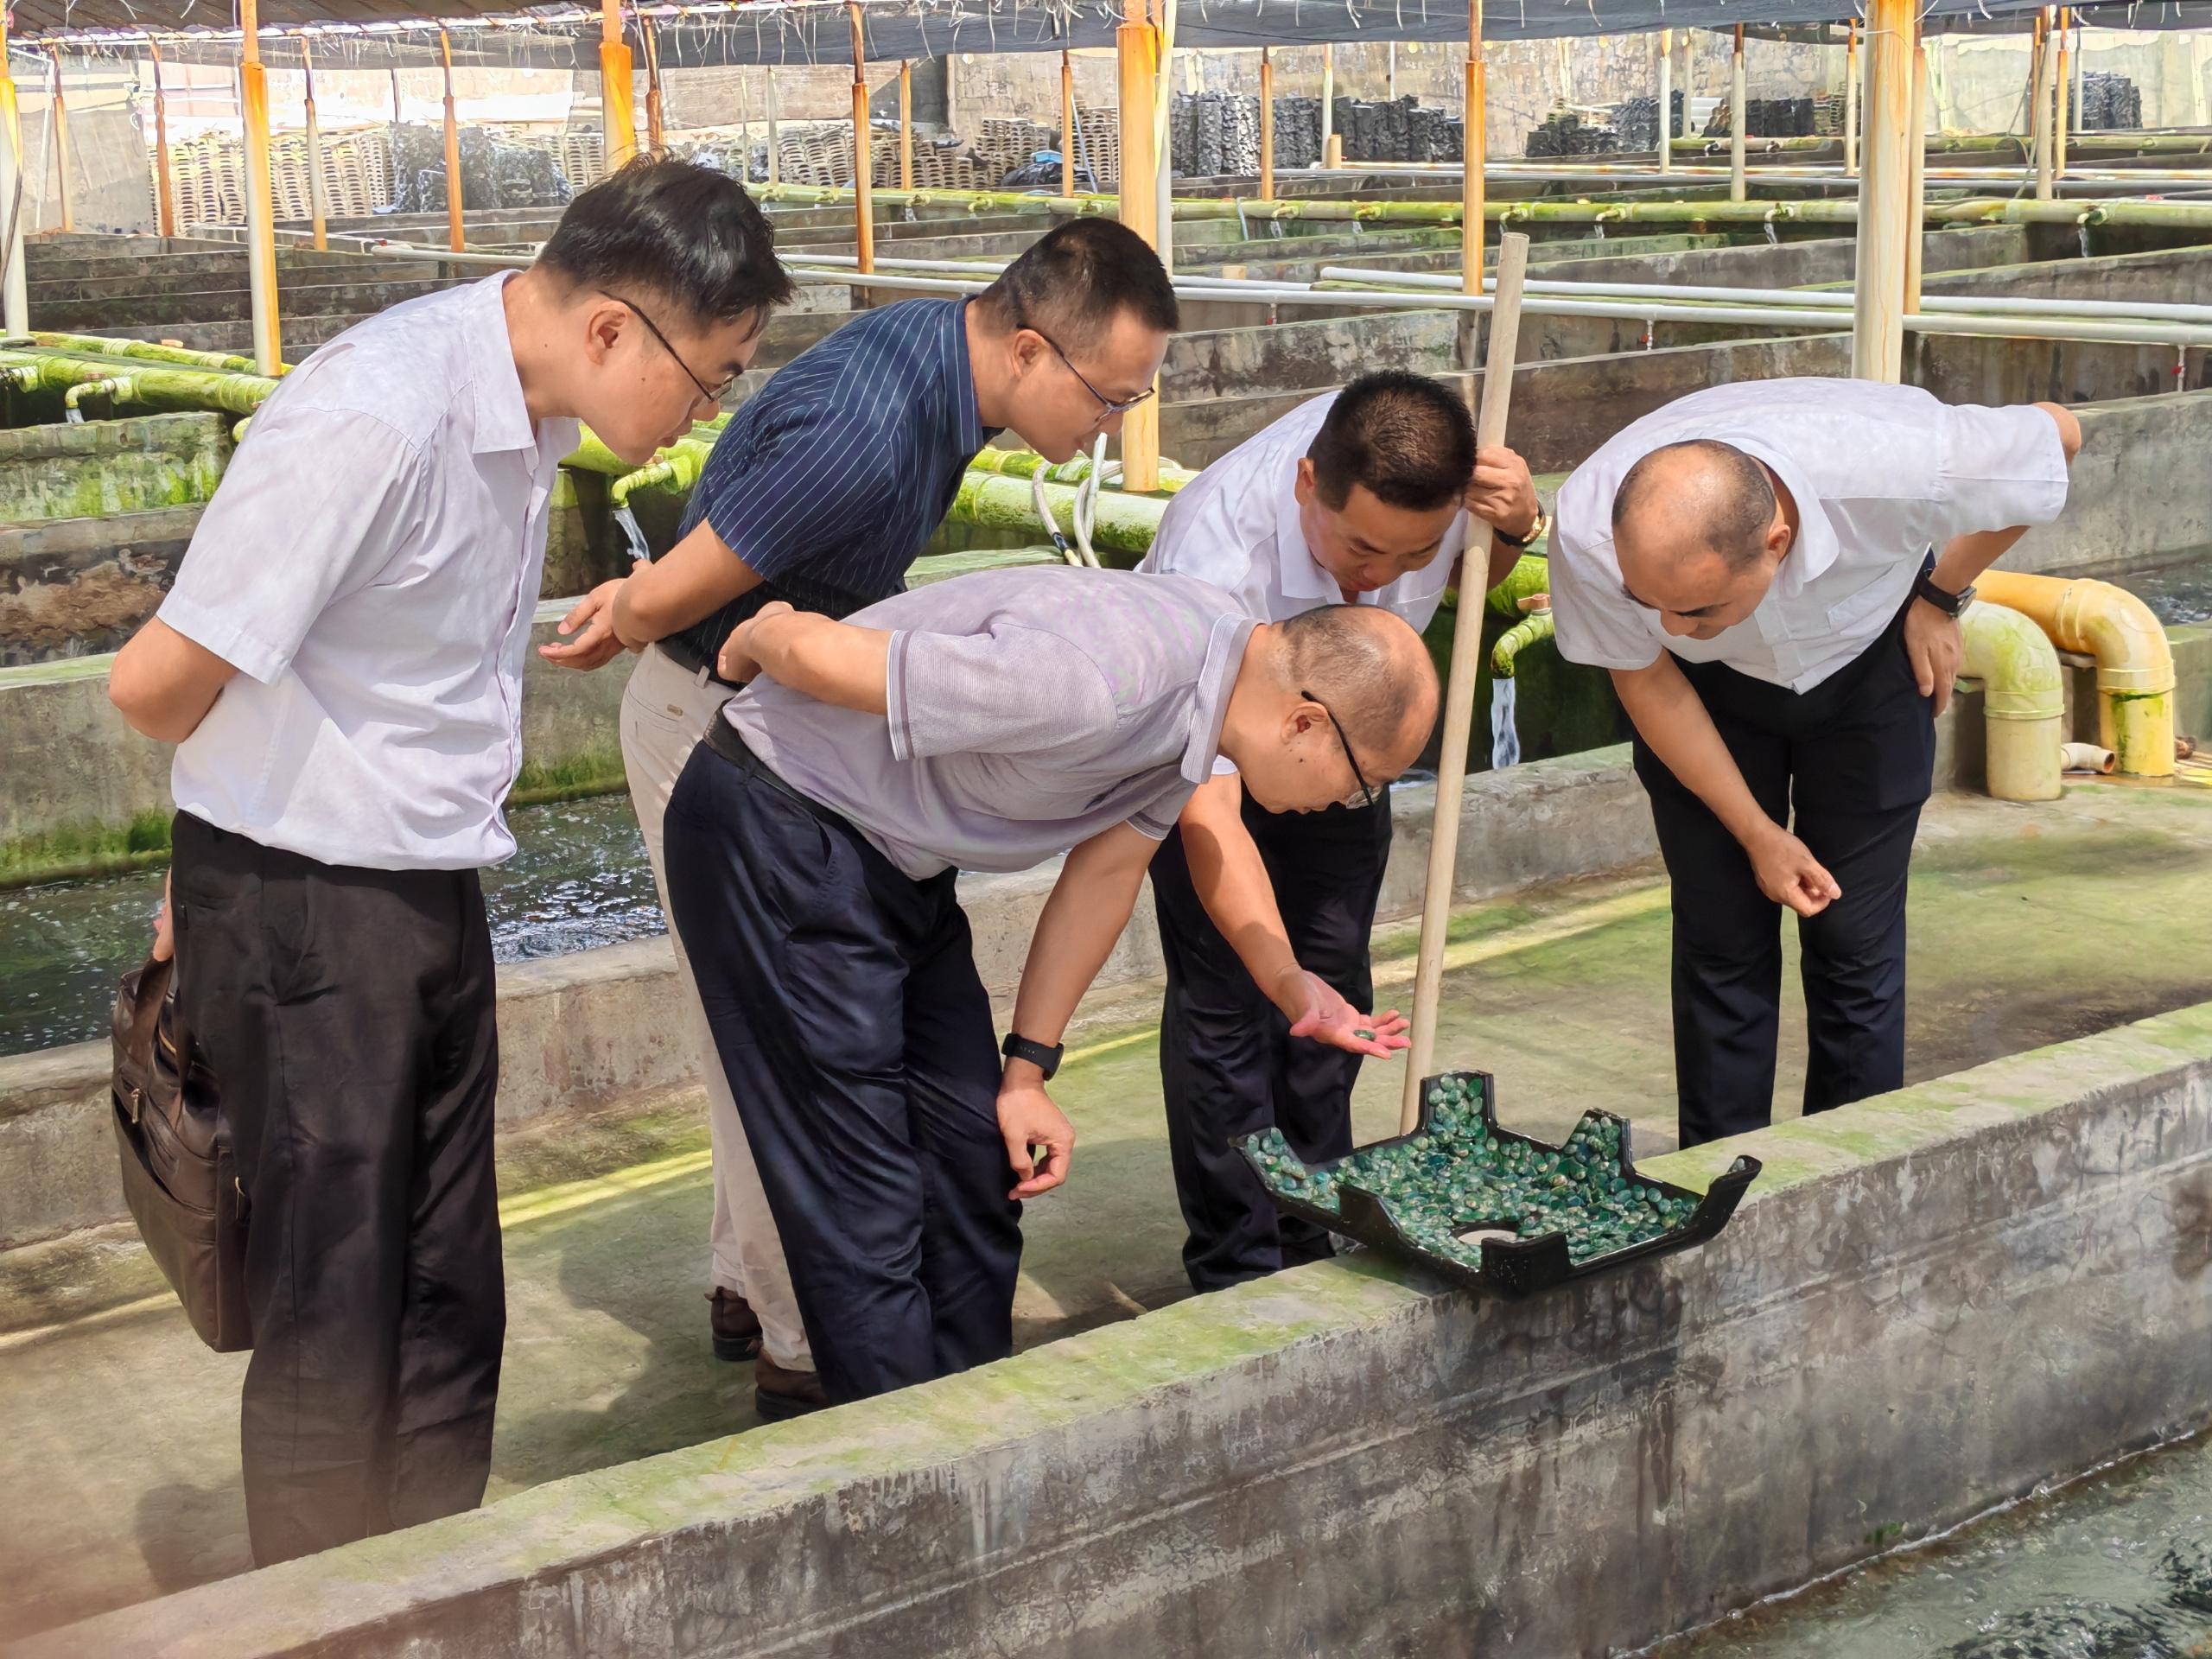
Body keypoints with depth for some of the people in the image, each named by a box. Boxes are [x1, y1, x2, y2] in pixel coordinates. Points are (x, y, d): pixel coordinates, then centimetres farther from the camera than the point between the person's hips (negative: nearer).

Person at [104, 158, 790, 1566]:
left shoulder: (528, 413, 4)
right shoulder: (374, 420, -25)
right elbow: (162, 680, -21)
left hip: (432, 896, 8)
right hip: (303, 911, -8)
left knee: (451, 1308, 15)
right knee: (338, 1328, 3)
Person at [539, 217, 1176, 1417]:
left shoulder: (939, 349, -3)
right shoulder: (866, 437, -34)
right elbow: (669, 603, -26)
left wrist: (649, 595, 5)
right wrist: (634, 612, -5)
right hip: (715, 726, -9)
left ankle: (748, 1284, 30)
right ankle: (809, 1351, 6)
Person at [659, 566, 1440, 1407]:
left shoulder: (1212, 675, -4)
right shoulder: (1095, 683, -33)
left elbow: (1106, 868, 9)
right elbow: (810, 648, -26)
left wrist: (1026, 1070, 12)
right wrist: (754, 641, -2)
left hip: (893, 860, 9)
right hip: (777, 830, -9)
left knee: (976, 1164, 10)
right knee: (864, 1205, -8)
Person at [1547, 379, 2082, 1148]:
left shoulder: (1901, 465, -41)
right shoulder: (1589, 532, -37)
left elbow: (2055, 430, -17)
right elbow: (1645, 680, -15)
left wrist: (1941, 596, -8)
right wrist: (1757, 833, -9)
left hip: (1868, 660, 0)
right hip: (1708, 690, 1)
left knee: (1857, 941, -1)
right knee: (1720, 939, -2)